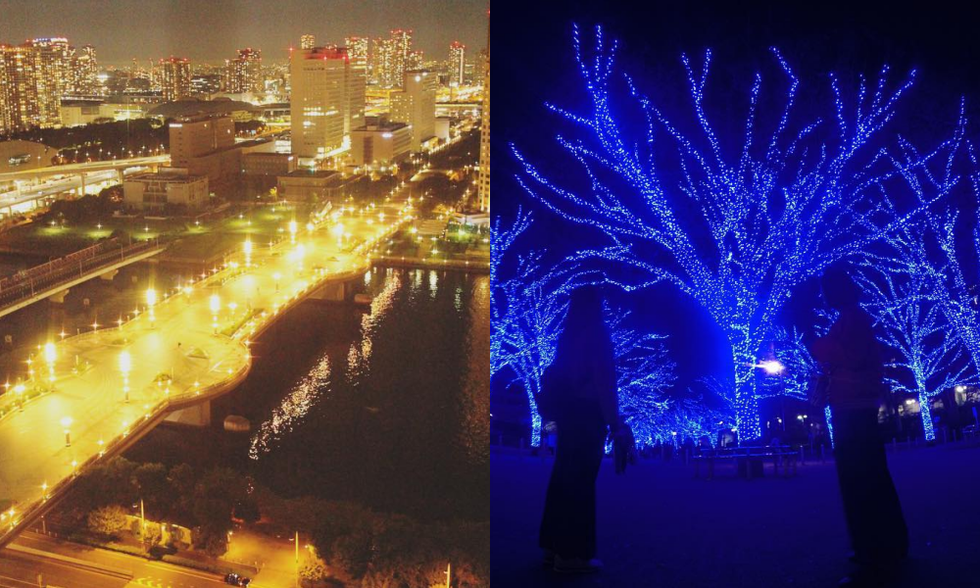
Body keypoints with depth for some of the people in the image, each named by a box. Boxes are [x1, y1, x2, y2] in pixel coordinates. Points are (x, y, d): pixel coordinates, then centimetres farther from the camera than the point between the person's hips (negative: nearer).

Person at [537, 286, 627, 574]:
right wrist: (615, 423, -14)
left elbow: (558, 376, 10)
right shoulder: (597, 332, -9)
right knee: (580, 481, -5)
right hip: (587, 414, -8)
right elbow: (604, 381, -15)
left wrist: (560, 414, 13)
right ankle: (573, 553, -3)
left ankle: (555, 547, 16)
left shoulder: (568, 335, 13)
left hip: (568, 412, 8)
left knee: (564, 479, 11)